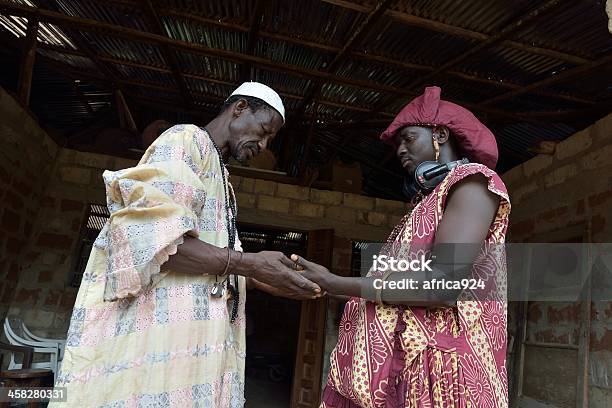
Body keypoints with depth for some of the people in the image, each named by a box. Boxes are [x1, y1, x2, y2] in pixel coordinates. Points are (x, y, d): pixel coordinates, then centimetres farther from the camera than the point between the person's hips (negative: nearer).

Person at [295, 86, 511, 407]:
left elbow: (442, 284, -21)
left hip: (438, 368, -8)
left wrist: (334, 284, -18)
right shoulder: (431, 200, 20)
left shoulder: (472, 180, -5)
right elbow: (398, 280, 10)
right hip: (401, 366, 8)